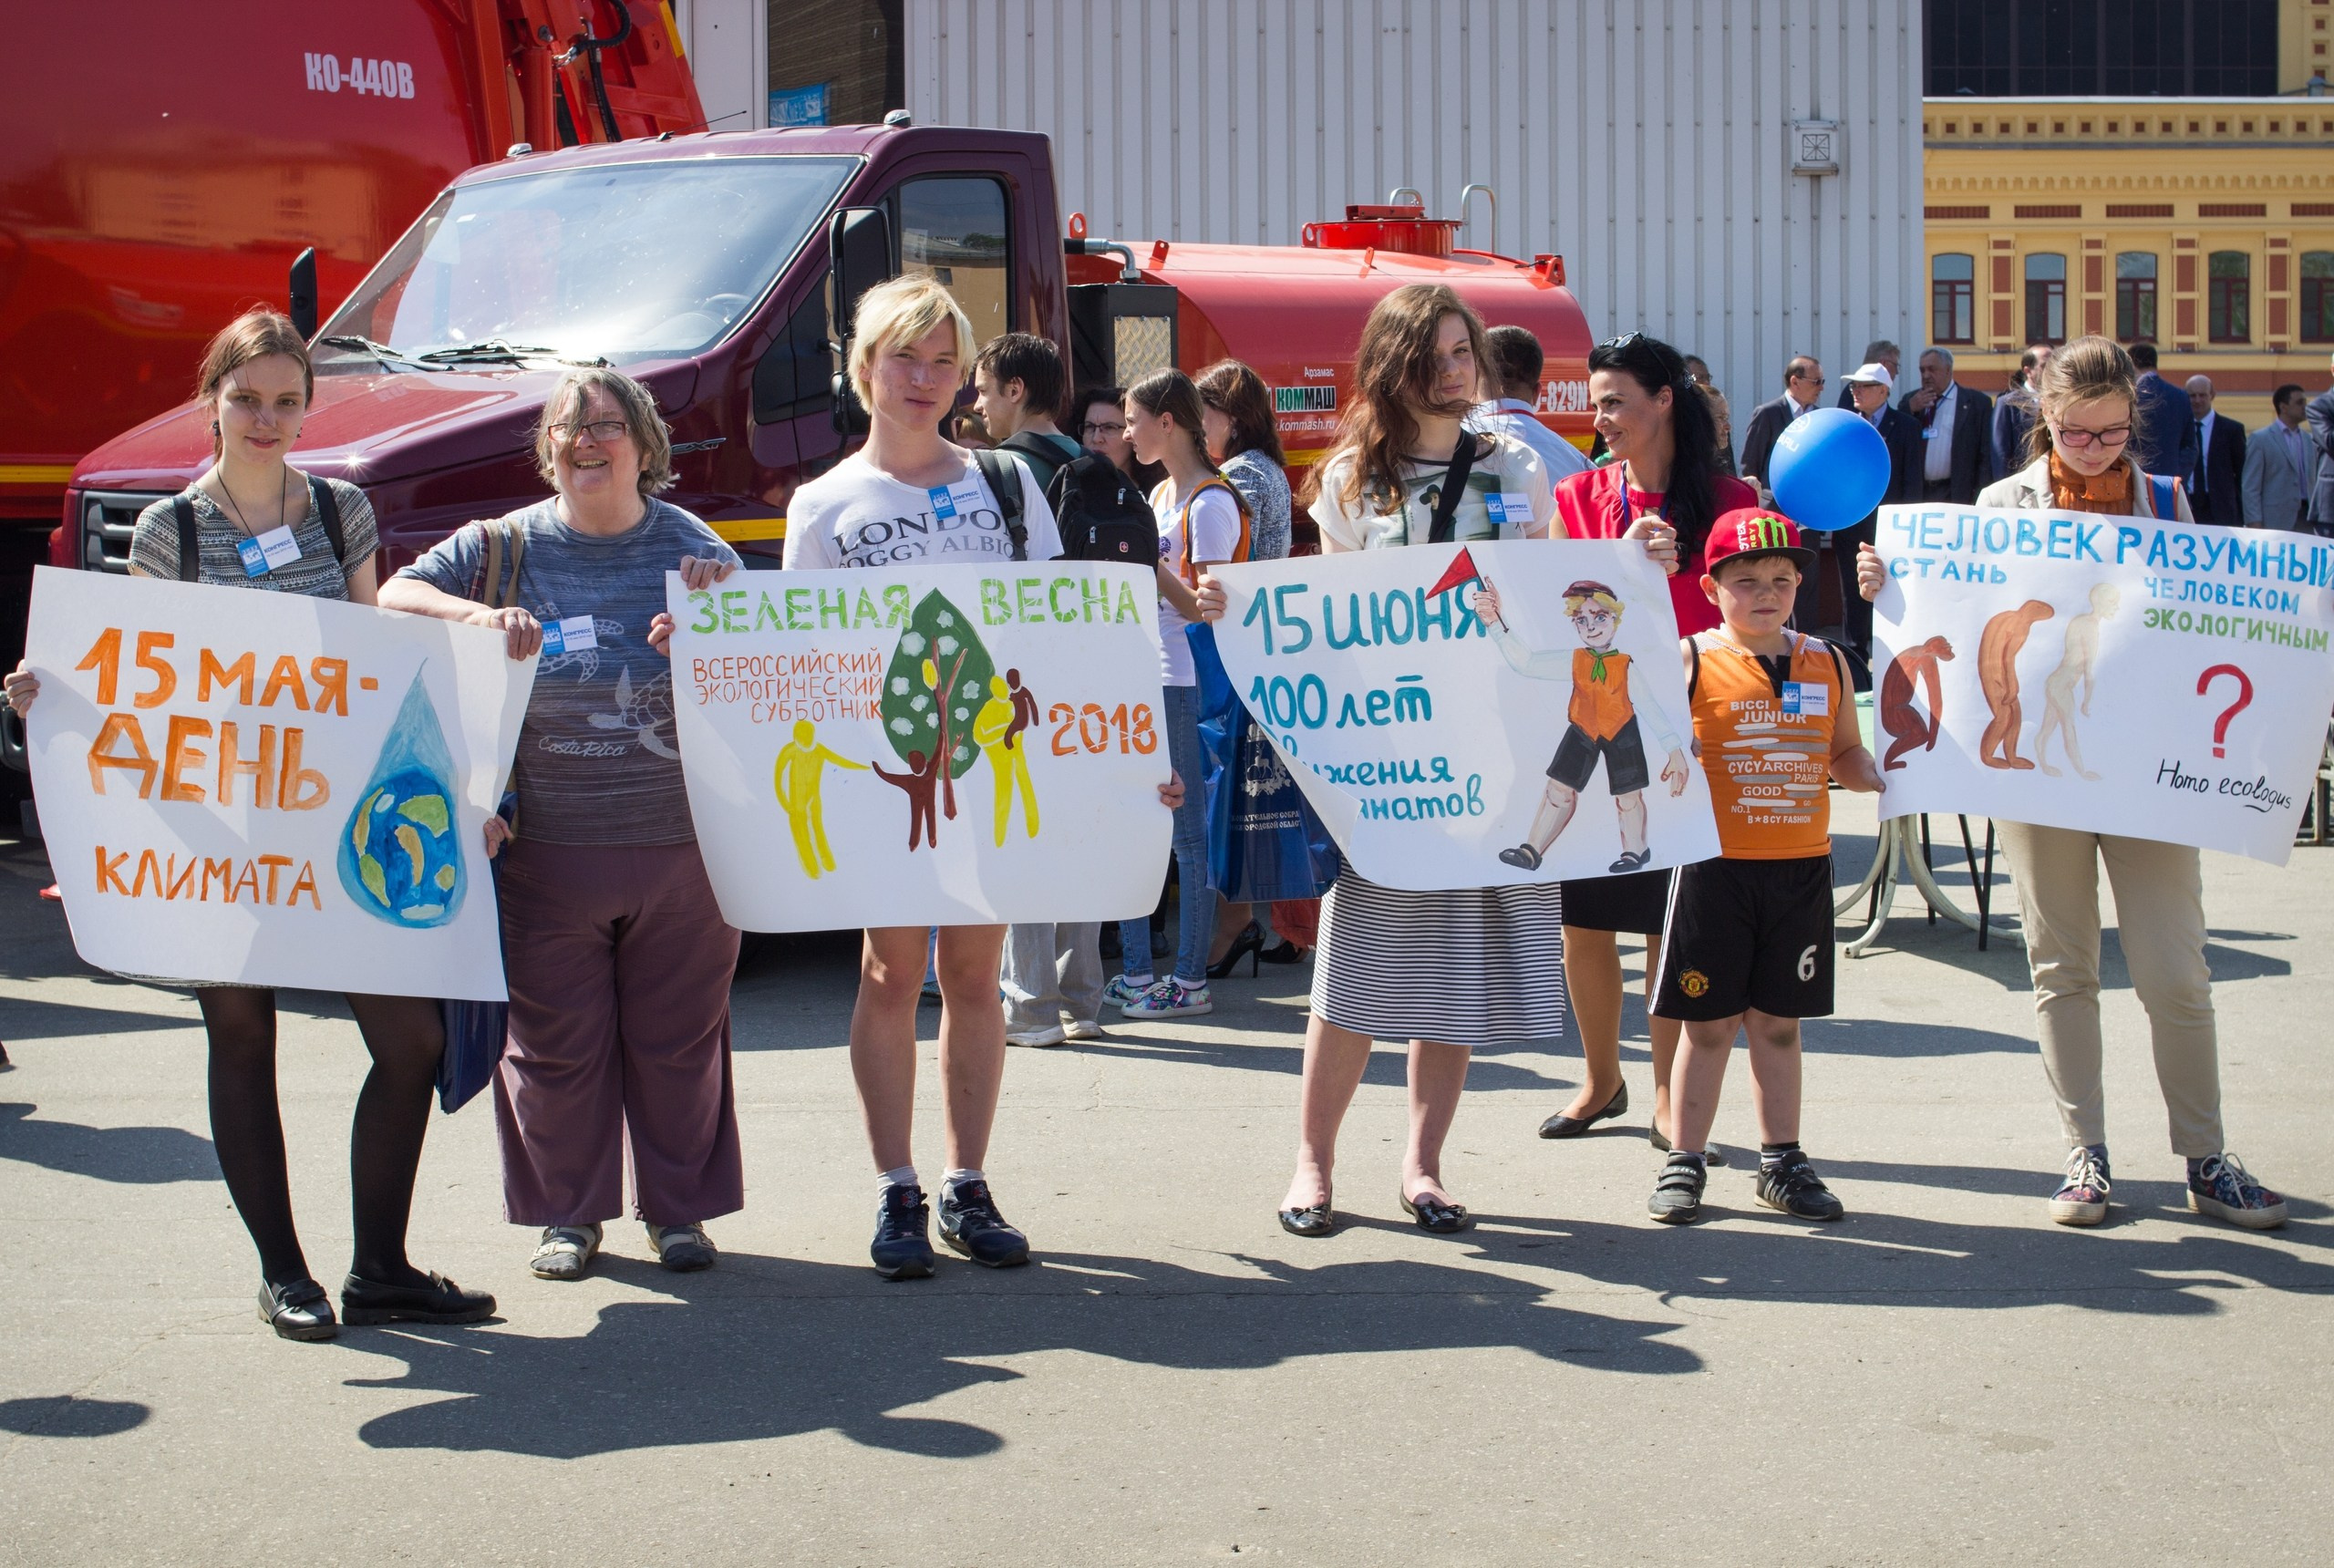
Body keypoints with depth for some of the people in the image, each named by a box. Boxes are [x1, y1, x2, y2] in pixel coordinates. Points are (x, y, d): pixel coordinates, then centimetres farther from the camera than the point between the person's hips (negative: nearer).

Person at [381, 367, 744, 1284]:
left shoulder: (693, 549, 3)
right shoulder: (506, 547, 4)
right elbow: (394, 597, -3)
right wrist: (475, 615, -22)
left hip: (680, 846, 0)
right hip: (548, 852, 0)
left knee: (678, 1035, 8)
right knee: (555, 1038, 6)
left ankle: (678, 1207, 23)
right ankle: (566, 1214, 21)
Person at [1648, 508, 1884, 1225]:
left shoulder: (1827, 664, 9)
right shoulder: (1690, 661, -4)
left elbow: (1845, 754, 16)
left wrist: (1879, 778, -2)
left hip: (1802, 867, 3)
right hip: (1716, 866, -3)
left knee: (1778, 1022, 12)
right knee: (1708, 1024, 3)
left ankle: (1782, 1160, 22)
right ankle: (1685, 1162, 13)